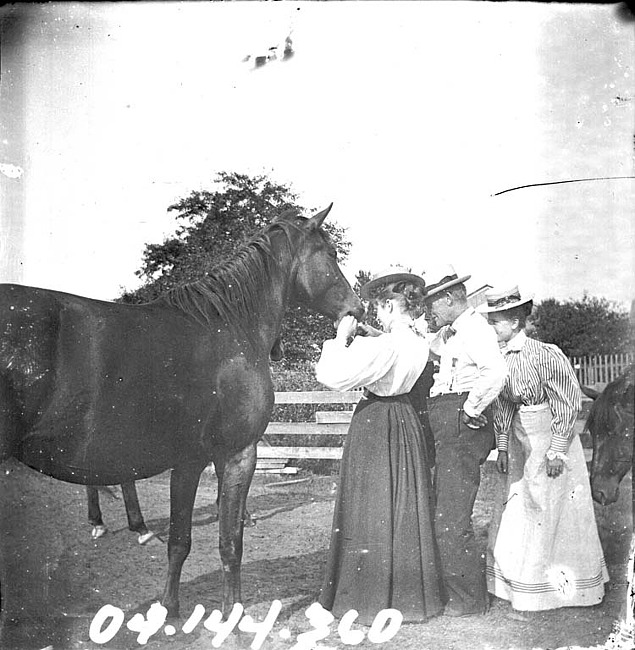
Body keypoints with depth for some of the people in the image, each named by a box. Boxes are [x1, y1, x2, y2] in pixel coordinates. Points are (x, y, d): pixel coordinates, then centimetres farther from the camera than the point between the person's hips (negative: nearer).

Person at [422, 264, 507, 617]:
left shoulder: (475, 329, -14)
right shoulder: (450, 334, 18)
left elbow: (496, 371, -31)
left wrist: (471, 410, -23)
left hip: (462, 431, -10)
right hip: (449, 433, 10)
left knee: (452, 519, -5)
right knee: (446, 513, 17)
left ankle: (471, 598, 8)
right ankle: (454, 587, 30)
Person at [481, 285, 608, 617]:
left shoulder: (546, 355, -19)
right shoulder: (501, 359, 0)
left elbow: (567, 403, -15)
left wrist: (557, 451, -16)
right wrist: (502, 447, 10)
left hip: (553, 440, -6)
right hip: (521, 444, 7)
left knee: (540, 514, 0)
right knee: (513, 512, 10)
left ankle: (530, 594, 12)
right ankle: (518, 588, 25)